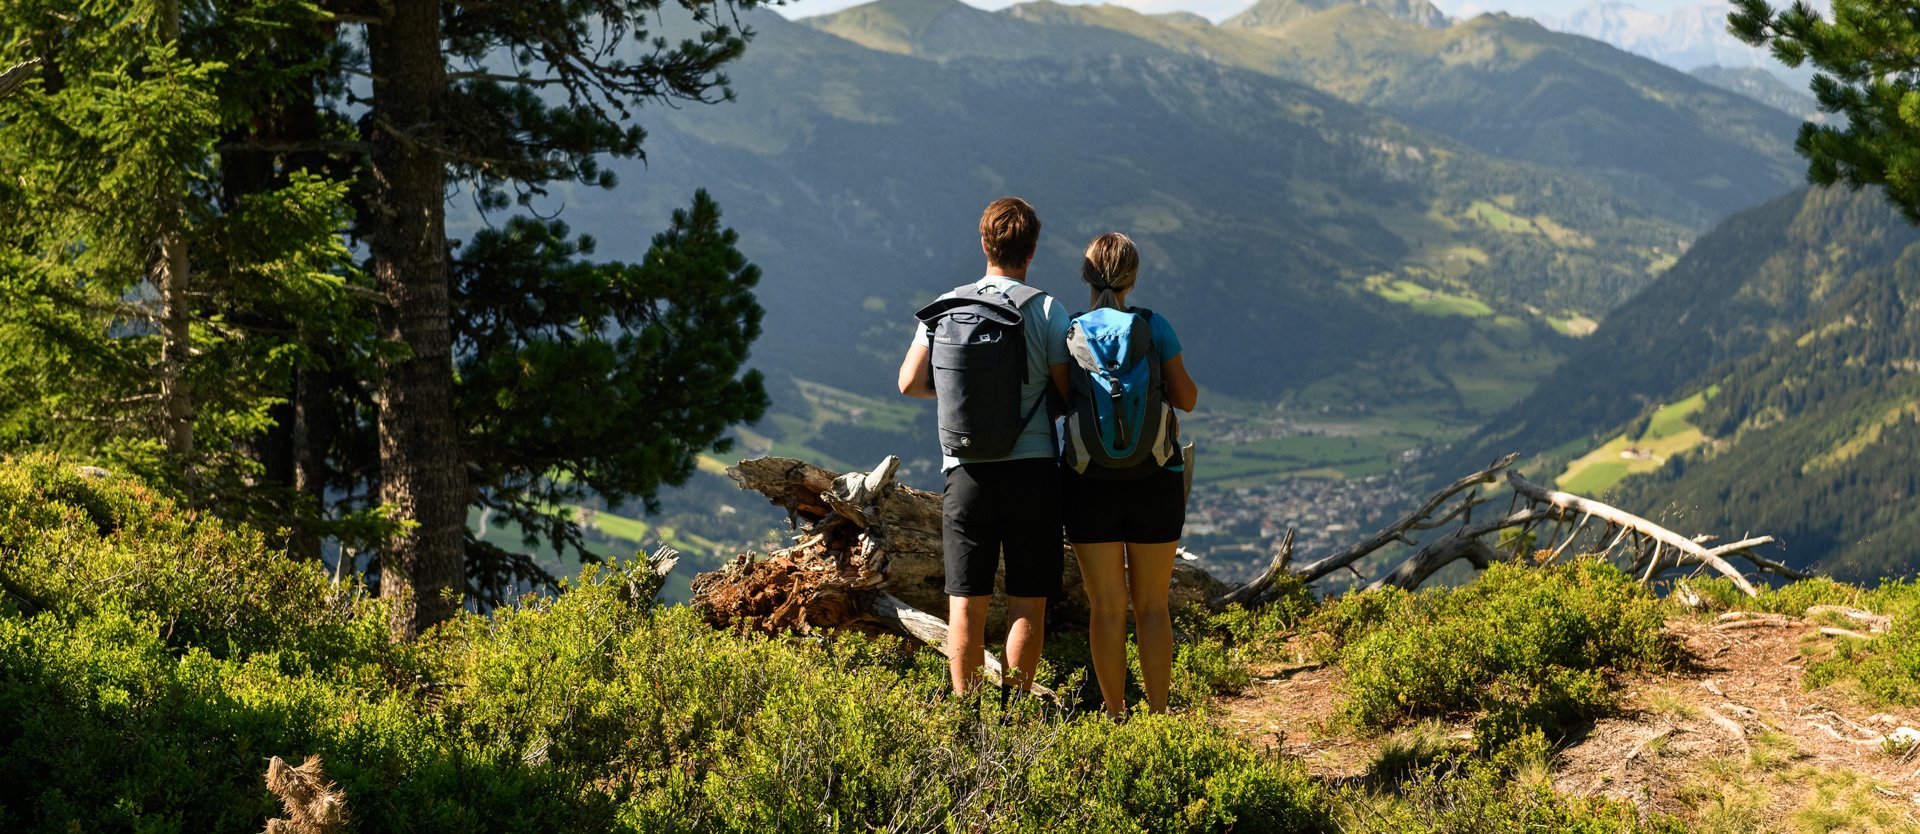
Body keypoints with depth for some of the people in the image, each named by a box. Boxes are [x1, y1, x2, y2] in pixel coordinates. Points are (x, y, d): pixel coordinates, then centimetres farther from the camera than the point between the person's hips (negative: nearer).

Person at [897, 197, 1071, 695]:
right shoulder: (1046, 310, -3)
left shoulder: (948, 306, 4)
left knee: (967, 602, 5)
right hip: (1032, 466, -2)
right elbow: (1069, 393, -3)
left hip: (967, 468, 2)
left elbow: (910, 383, 1)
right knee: (1028, 603, 4)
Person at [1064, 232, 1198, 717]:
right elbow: (1187, 399, -1)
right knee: (1152, 607, 9)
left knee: (1107, 607, 7)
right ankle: (1157, 716, 10)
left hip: (1090, 484, 0)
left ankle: (1116, 716, 10)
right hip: (1155, 481, 0)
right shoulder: (1154, 327, -5)